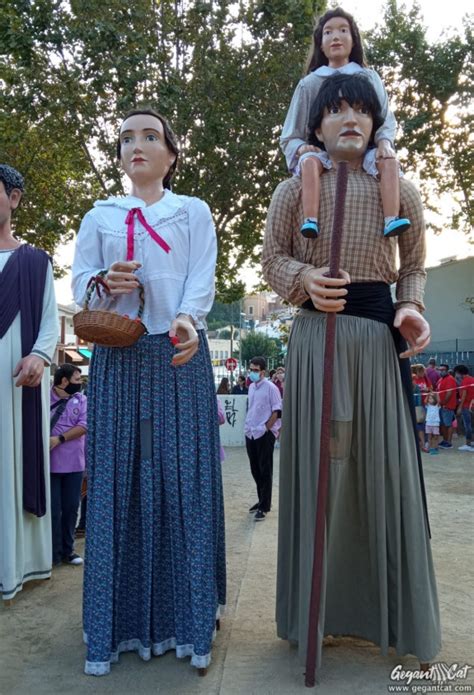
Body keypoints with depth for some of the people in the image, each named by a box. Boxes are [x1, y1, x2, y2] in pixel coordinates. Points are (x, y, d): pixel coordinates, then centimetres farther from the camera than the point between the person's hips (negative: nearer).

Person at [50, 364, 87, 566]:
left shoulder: (81, 400, 6)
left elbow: (84, 426, -5)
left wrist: (59, 439, -16)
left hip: (74, 463, 3)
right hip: (49, 463, -3)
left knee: (71, 508, 9)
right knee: (53, 509, 2)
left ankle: (67, 550, 21)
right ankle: (54, 553, 12)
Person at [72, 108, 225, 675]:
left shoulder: (193, 211, 13)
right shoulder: (99, 217, 18)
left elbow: (202, 280, -1)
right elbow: (79, 285, 10)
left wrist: (186, 319, -22)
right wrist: (106, 283, -14)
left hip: (178, 356, -1)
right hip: (117, 358, 2)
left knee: (182, 477, -2)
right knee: (116, 480, 1)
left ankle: (185, 617, 10)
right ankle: (121, 622, 12)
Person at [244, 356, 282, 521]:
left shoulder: (270, 387, -10)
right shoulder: (251, 387, 11)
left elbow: (277, 411, -11)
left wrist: (266, 428, -13)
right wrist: (249, 427, 13)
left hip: (264, 434, -7)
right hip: (250, 434, 7)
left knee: (265, 470, 0)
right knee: (255, 469, 14)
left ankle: (265, 506, 7)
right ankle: (262, 500, 28)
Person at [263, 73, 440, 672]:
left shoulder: (400, 192, 10)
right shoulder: (294, 189, 7)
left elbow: (414, 265, 14)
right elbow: (273, 258, 7)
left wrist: (411, 309, -6)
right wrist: (306, 280, -13)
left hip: (379, 335, 1)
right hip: (316, 334, -1)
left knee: (386, 465, 2)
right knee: (318, 464, 1)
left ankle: (394, 613, 18)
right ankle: (318, 609, 17)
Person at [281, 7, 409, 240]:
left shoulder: (369, 77, 14)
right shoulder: (310, 83, 11)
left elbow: (386, 120, 9)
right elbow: (289, 135, 10)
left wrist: (384, 142, -14)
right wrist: (301, 147, -14)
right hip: (322, 151, -1)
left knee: (389, 160, -29)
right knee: (310, 161, -34)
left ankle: (391, 219, -40)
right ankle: (310, 220, -46)